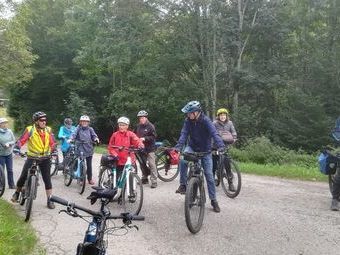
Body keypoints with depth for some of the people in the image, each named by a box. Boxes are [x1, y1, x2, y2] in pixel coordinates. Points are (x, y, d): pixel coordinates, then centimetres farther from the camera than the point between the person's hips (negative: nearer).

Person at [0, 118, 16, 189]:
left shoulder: (9, 131, -2)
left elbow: (14, 141, 1)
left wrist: (9, 143, -16)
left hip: (9, 153, 3)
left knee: (10, 170, 6)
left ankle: (11, 184, 16)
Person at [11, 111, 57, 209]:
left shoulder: (48, 130, -3)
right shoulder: (30, 130, -10)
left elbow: (53, 143, -4)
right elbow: (21, 141, -13)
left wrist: (54, 151, -21)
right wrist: (17, 148, -30)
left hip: (45, 158, 1)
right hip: (32, 157, -1)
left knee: (47, 179, 1)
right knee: (23, 177, 3)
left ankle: (49, 200, 9)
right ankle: (17, 193, 32)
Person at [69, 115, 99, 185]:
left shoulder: (90, 129, 8)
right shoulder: (78, 128, 1)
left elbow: (94, 135, 1)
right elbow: (74, 134, -13)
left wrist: (96, 138, -22)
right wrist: (70, 139, -33)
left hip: (89, 149, 2)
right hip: (80, 149, -2)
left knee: (89, 165, 9)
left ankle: (90, 179, 21)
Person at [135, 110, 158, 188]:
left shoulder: (150, 126, -8)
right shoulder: (138, 126, 9)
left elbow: (153, 137, -11)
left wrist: (145, 139, -20)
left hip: (149, 148, -6)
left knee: (152, 165, -7)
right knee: (142, 164, 15)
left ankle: (154, 181, -5)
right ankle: (144, 178, 30)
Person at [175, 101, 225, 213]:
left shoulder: (206, 121, -21)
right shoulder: (188, 121, -11)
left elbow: (214, 134, -32)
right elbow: (184, 134, -17)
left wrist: (220, 146, -48)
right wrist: (178, 147, -34)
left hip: (205, 150, -2)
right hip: (192, 147, 2)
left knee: (209, 175, -1)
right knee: (183, 161, -30)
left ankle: (214, 200, 11)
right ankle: (182, 185, -11)